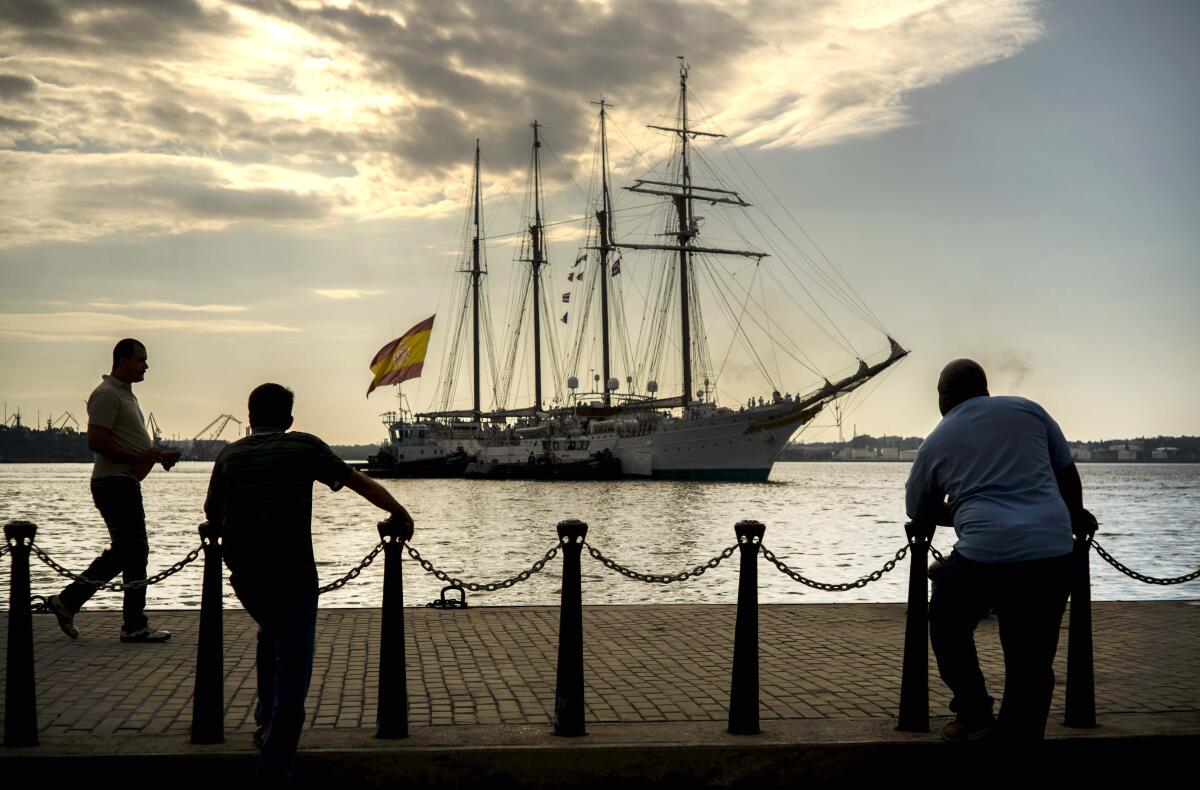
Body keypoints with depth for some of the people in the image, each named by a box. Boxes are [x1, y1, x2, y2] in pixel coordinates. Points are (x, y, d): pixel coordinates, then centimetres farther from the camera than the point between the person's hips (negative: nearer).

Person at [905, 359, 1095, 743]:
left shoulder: (936, 443, 12)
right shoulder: (1027, 410, 14)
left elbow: (919, 512, 24)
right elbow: (1066, 473, 19)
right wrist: (1077, 516, 37)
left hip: (983, 555, -2)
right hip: (1053, 554, 2)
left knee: (947, 625, 24)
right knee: (1032, 659, 13)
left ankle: (974, 717, 20)